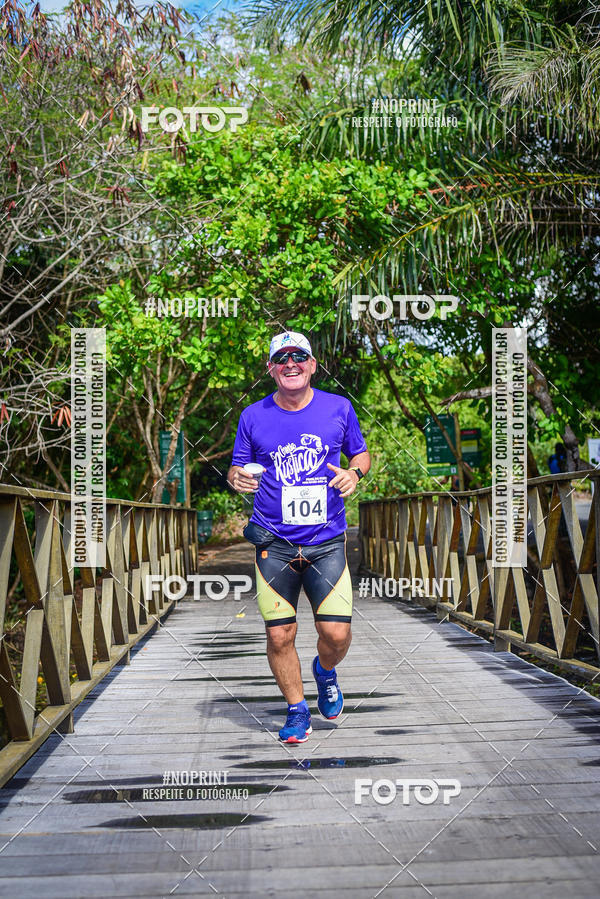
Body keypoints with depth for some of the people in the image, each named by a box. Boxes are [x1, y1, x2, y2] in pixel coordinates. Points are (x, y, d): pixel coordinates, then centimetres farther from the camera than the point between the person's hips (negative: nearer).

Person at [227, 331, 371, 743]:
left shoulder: (339, 408, 3)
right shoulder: (253, 416, 4)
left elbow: (361, 453, 16)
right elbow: (236, 468, 12)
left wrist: (354, 472, -7)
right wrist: (236, 478, -11)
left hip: (327, 542, 0)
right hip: (274, 544, 0)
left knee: (337, 633, -7)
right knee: (279, 636, 0)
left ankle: (325, 671, 29)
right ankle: (297, 709, 21)